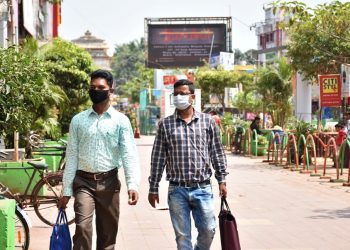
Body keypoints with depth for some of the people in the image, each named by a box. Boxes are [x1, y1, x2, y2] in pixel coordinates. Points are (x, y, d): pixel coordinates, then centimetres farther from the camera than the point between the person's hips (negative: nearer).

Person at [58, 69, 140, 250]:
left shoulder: (121, 121, 1)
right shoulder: (78, 120, 6)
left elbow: (129, 154, -6)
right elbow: (71, 156, 6)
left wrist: (132, 185, -20)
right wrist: (66, 190, 2)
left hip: (109, 182, 0)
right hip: (83, 182, 0)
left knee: (108, 234, 7)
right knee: (83, 227, -17)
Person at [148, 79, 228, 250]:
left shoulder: (207, 121, 4)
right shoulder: (166, 124, 2)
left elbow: (217, 153, 9)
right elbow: (158, 158, 3)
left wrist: (221, 180, 6)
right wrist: (153, 188, 2)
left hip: (203, 188, 1)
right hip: (177, 190, 0)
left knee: (208, 231, 5)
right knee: (182, 236, 4)